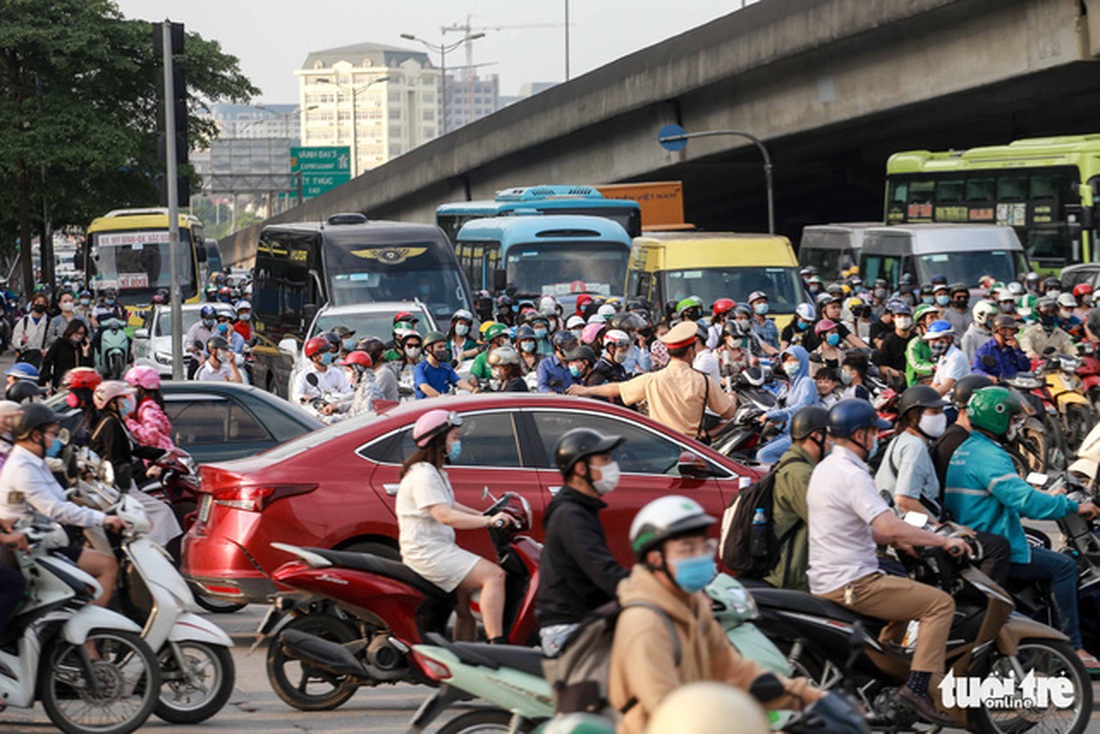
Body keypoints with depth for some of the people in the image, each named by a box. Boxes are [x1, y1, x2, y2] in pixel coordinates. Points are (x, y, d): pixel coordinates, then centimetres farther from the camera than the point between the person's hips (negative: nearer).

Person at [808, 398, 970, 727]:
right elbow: (890, 527, -27)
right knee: (940, 603, -12)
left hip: (825, 582, 10)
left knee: (908, 592, 33)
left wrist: (897, 539, 15)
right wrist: (943, 541, -17)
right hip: (851, 585, -10)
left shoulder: (825, 469, 14)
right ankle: (916, 688, -20)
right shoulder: (851, 475, -19)